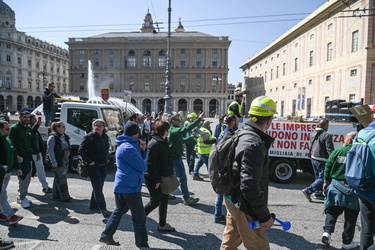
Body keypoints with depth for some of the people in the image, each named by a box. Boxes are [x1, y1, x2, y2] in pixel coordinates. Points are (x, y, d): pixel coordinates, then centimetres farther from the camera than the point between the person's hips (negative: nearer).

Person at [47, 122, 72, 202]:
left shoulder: (65, 137, 14)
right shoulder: (53, 137, -11)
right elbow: (50, 150, -16)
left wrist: (67, 160, 19)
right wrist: (53, 162, -21)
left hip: (65, 160, 8)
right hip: (57, 161, -8)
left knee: (58, 178, 16)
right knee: (62, 177, -9)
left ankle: (56, 194, 26)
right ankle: (64, 196, -5)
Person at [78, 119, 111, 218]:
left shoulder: (105, 137, 9)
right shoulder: (89, 137, -9)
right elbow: (81, 151, -11)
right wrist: (89, 161, -14)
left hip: (103, 166, 6)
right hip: (93, 166, -6)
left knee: (99, 186, 15)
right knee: (98, 187, -5)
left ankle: (93, 205, 31)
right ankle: (103, 209, -1)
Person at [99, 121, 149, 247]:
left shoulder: (124, 145, 12)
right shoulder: (128, 148, -22)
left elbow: (140, 160, 14)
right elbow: (143, 167, -19)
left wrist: (143, 150, -2)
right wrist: (144, 164, 3)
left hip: (122, 185, 10)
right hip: (130, 186, -10)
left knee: (119, 211, 24)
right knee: (140, 218, 2)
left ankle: (106, 236, 35)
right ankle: (142, 245, 14)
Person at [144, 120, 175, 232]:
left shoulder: (162, 142, 10)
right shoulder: (155, 143, -22)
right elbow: (150, 163, -25)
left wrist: (170, 173, 16)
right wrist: (157, 179, -22)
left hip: (162, 177, 10)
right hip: (153, 179, -10)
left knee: (164, 199, 14)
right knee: (155, 201, 1)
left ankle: (162, 225, 27)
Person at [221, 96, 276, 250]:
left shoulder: (240, 135, 3)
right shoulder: (254, 145, -27)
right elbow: (250, 186, -29)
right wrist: (264, 216, -19)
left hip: (232, 198, 9)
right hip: (245, 207, -9)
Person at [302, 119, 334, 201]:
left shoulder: (314, 133, 12)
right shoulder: (326, 135, -14)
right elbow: (330, 149, -16)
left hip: (313, 158, 9)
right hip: (321, 160, -9)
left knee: (318, 177, 19)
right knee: (322, 178, -3)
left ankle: (318, 193, 24)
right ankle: (308, 190, -11)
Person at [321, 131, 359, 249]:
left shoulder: (337, 152, -2)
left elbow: (328, 167, 0)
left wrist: (326, 181, 10)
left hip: (335, 185, 1)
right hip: (353, 188, -1)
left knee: (332, 211, 14)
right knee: (350, 216, 12)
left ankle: (327, 231, -2)